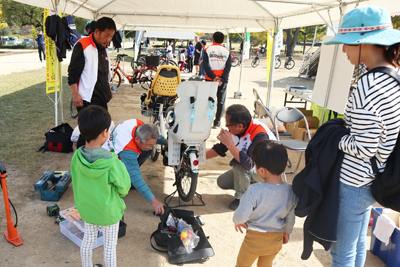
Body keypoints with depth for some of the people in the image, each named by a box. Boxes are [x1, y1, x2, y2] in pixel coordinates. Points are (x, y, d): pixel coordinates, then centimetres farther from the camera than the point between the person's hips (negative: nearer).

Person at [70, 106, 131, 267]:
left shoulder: (77, 157, -16)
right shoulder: (111, 162, -31)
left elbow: (75, 183, -1)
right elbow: (123, 187, -18)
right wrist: (121, 193, 5)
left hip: (86, 209, 5)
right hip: (108, 211, -5)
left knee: (88, 240, 26)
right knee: (110, 245, 17)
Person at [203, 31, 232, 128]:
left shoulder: (208, 50, 0)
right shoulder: (227, 52, 3)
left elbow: (205, 65, -10)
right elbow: (228, 67, -7)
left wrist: (213, 77, -14)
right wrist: (222, 79, -13)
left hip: (210, 79, 0)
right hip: (223, 80, 1)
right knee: (221, 101, 8)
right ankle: (217, 122, 10)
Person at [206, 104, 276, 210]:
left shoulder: (260, 135, -34)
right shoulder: (235, 130, -12)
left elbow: (249, 163, -43)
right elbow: (220, 148, 4)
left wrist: (230, 144, -42)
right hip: (250, 169, 8)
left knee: (239, 164, -34)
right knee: (222, 182, 3)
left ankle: (242, 197, -9)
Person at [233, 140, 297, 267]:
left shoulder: (255, 191, -30)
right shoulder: (291, 191, -14)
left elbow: (241, 216, -26)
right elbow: (290, 217, 0)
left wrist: (237, 221, -3)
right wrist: (287, 232, 18)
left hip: (255, 238, -4)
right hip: (277, 239, 5)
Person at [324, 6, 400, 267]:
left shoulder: (369, 84, -26)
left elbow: (364, 147, -25)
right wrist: (345, 127, 9)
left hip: (355, 182, -9)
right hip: (375, 180, 9)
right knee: (359, 243, 28)